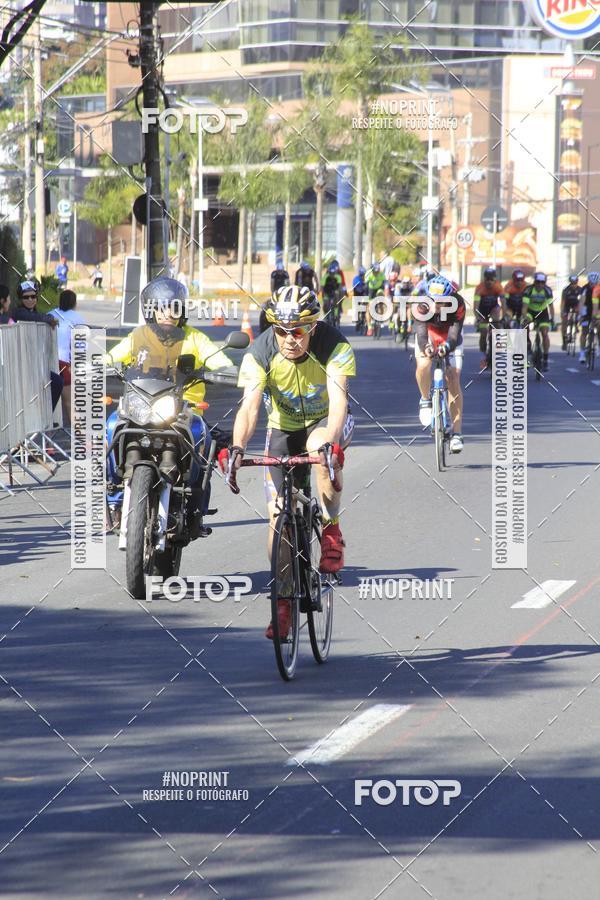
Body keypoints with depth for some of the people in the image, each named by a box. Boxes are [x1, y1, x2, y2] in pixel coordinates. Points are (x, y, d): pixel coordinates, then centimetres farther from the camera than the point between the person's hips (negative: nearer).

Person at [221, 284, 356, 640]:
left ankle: (332, 532, -18)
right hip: (284, 427, 2)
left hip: (328, 422, -2)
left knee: (320, 448, -38)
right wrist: (237, 447, -51)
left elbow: (338, 402, -39)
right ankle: (283, 600, 7)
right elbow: (249, 407, -32)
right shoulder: (260, 353, -24)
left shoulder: (334, 346, -28)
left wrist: (330, 442, -57)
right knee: (277, 513, -7)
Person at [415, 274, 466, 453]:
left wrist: (447, 346, -57)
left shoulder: (458, 305, -32)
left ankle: (457, 433, -9)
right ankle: (425, 400, -4)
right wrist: (425, 346, -61)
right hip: (428, 337, 0)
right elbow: (421, 333, -38)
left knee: (453, 380, -13)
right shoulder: (423, 306, -32)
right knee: (423, 365, -33)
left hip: (450, 340, 0)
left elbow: (455, 334, -35)